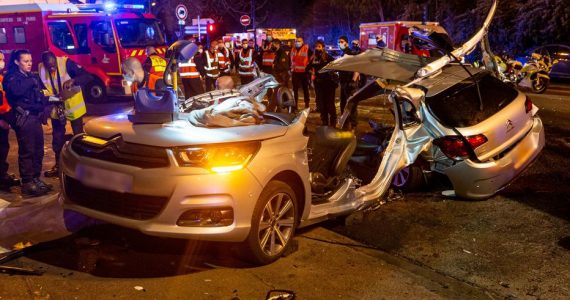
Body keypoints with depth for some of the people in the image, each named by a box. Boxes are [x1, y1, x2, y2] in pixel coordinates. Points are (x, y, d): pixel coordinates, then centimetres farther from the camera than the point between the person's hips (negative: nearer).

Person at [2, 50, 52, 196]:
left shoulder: (33, 76, 18)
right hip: (23, 118, -7)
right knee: (27, 151, -5)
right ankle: (27, 184, 0)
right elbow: (16, 90, -25)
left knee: (38, 150, 10)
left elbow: (42, 94, 17)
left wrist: (47, 98, -4)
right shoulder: (11, 77, -4)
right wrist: (31, 81, -14)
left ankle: (36, 179, 22)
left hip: (35, 117, 7)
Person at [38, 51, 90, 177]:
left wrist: (73, 80, -43)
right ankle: (58, 166, 24)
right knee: (57, 137, 12)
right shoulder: (40, 68, -7)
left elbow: (87, 76, -26)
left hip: (73, 105, -4)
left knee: (78, 135, 6)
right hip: (56, 107, 4)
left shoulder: (66, 63, -20)